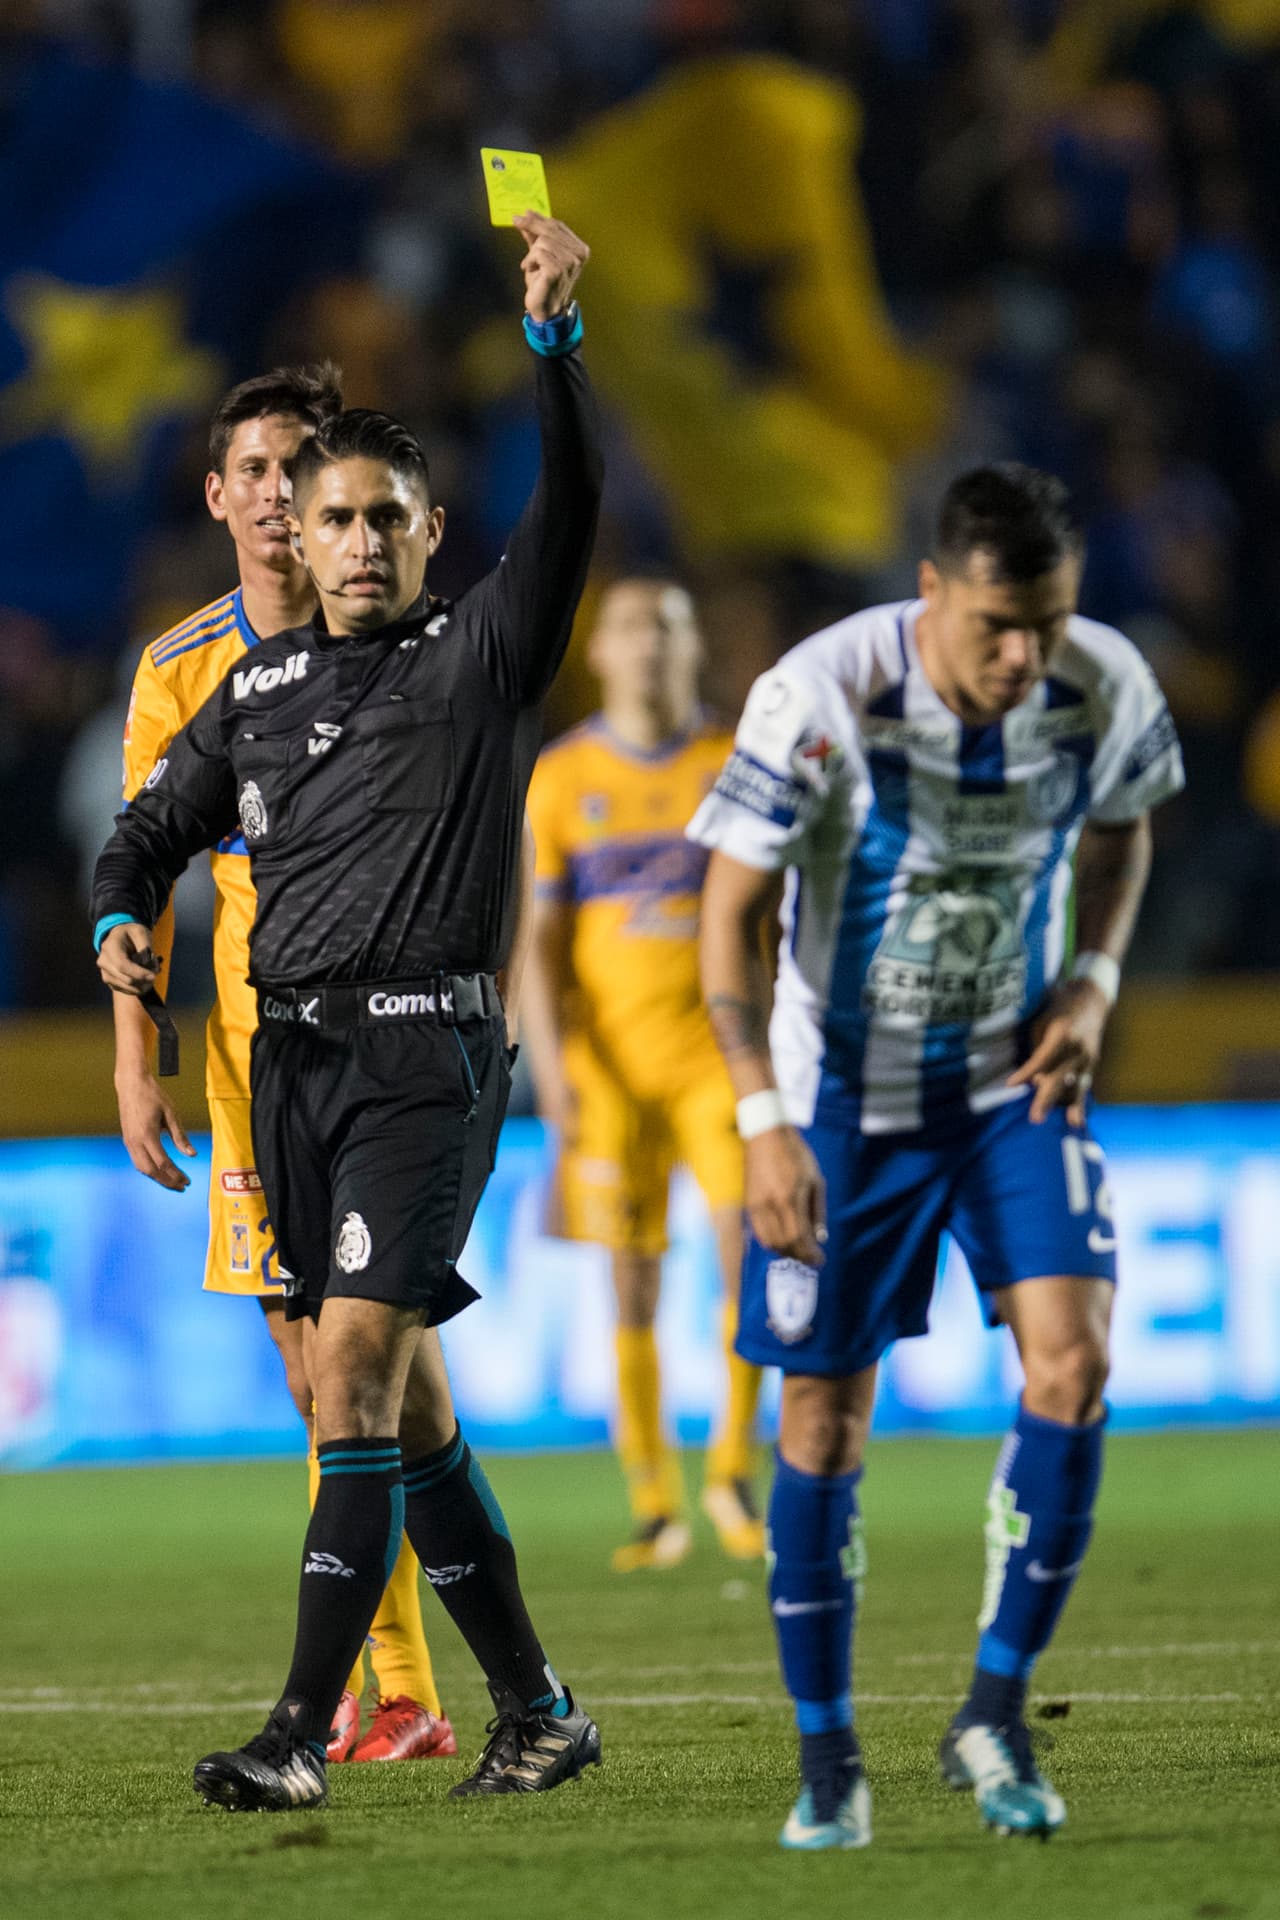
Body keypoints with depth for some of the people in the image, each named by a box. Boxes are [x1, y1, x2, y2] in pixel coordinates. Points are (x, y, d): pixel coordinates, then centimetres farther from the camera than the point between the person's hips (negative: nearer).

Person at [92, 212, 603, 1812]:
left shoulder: (480, 655, 0)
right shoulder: (258, 688, 15)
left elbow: (566, 507, -13)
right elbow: (160, 821, 22)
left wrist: (553, 336, -27)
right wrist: (121, 919, 0)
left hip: (422, 1049, -6)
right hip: (291, 1058, 6)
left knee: (353, 1364, -16)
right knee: (397, 1390, 8)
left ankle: (302, 1727, -18)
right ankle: (534, 1709, 17)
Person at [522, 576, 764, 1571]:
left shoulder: (740, 768, 5)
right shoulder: (562, 779, 4)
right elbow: (538, 939, 3)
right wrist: (552, 1067, -7)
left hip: (720, 1052, 0)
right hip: (610, 1066, 0)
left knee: (749, 1250, -16)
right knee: (635, 1284, 1)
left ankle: (734, 1468, 0)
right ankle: (655, 1505, 9)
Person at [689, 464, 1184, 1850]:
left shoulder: (1105, 688, -13)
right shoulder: (821, 698, -24)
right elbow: (729, 914, -17)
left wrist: (1092, 983, -6)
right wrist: (765, 1121, -25)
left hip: (1013, 1075, 2)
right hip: (844, 1091, -2)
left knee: (1071, 1359, -16)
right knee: (825, 1421, 1)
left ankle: (996, 1714, -2)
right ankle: (826, 1763, 15)